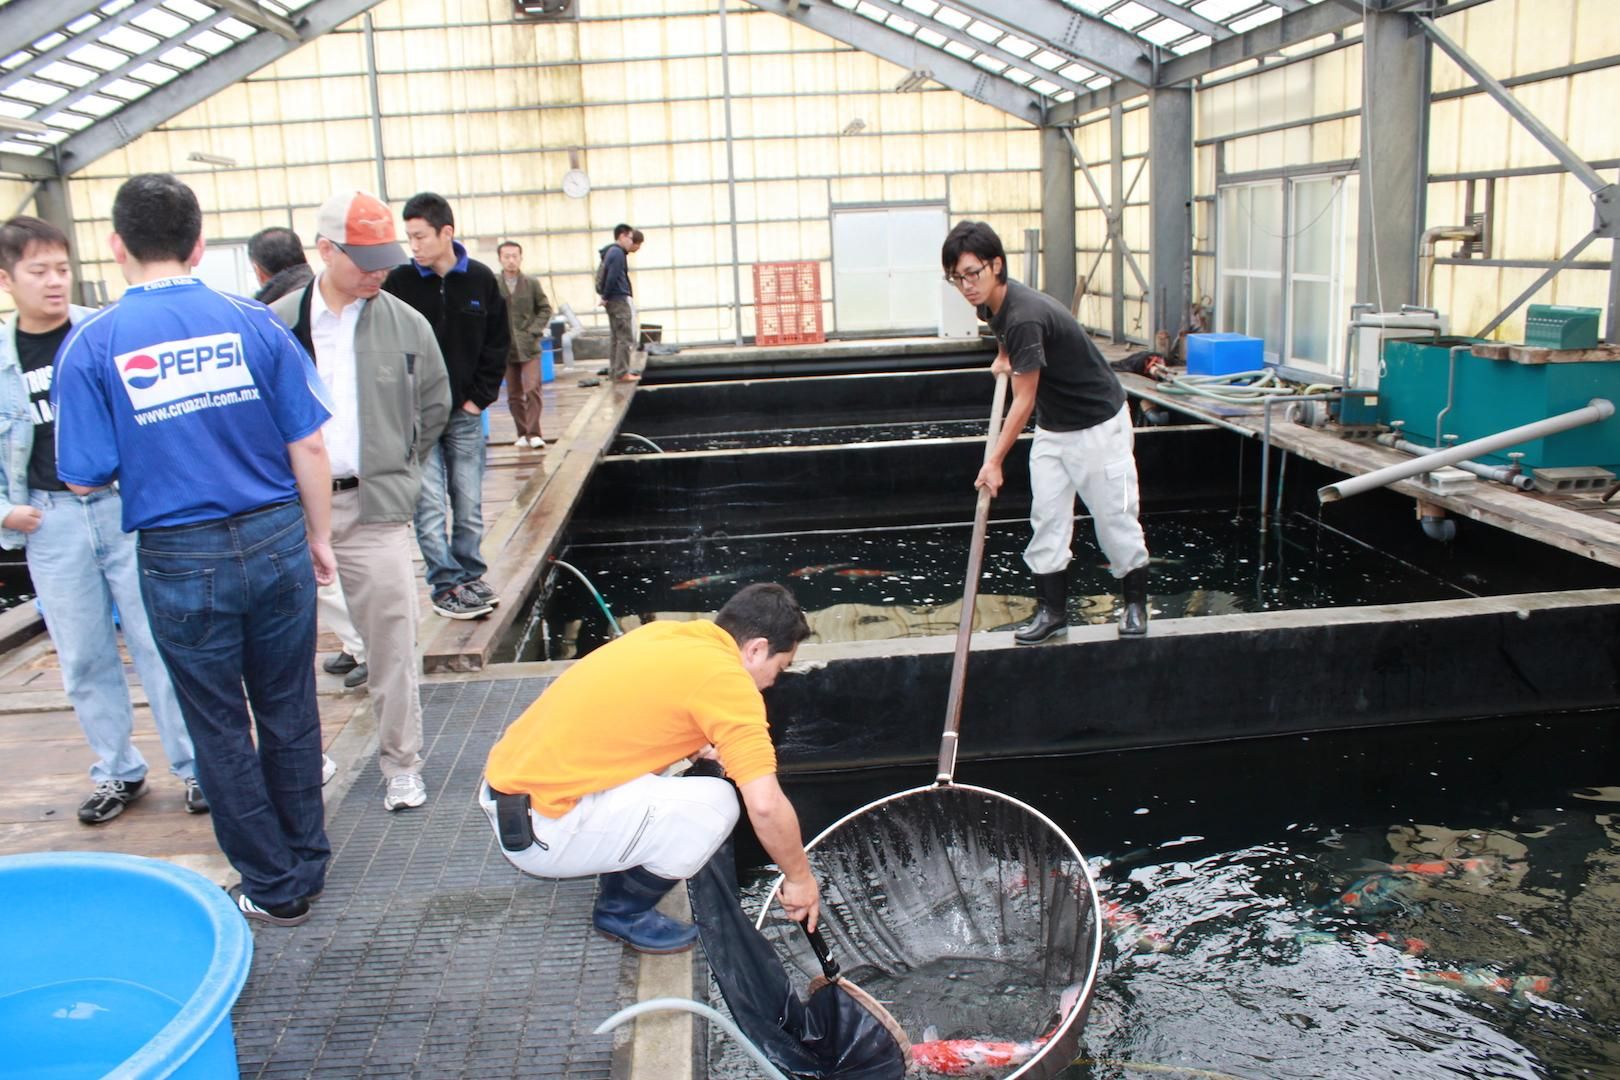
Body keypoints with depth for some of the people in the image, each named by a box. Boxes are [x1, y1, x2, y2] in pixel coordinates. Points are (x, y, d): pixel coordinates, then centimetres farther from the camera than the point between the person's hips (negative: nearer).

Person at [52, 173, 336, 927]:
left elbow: (86, 478, -7)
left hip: (181, 560, -2)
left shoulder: (91, 344, -8)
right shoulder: (252, 323, -5)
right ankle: (307, 865, 30)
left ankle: (275, 888, 25)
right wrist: (318, 537, 9)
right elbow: (309, 447, -4)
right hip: (274, 540, 2)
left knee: (220, 730, 13)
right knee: (289, 714, 16)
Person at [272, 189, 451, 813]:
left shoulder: (405, 324, 1)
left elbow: (435, 404, 14)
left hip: (375, 508, 0)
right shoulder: (277, 324, 0)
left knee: (393, 643, 2)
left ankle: (401, 763, 16)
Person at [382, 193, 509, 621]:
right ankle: (446, 585, 6)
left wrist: (480, 396, 0)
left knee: (469, 504, 8)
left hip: (464, 413, 2)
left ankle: (469, 575, 22)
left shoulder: (480, 279, 1)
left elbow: (498, 343, 6)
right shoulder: (399, 282, -4)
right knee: (430, 505, -2)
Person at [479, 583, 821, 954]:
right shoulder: (725, 677, -14)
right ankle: (622, 912, 8)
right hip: (539, 831, -9)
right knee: (716, 804, -12)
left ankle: (616, 875, 23)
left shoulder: (664, 632, 9)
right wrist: (800, 878, -2)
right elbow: (766, 805, -18)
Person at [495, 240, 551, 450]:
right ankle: (522, 434, 17)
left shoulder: (532, 283, 2)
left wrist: (535, 330, -4)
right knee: (514, 395, 8)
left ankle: (533, 434, -8)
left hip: (529, 347, -1)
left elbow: (545, 309, 8)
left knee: (532, 390, -11)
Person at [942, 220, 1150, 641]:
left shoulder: (1025, 317, -31)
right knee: (1047, 516, 3)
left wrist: (994, 460, -24)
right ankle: (1052, 609, 9)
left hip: (1097, 422, -8)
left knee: (1114, 514, 2)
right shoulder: (991, 304, -3)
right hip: (1052, 427, 8)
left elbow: (1024, 401, -27)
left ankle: (1135, 603, 19)